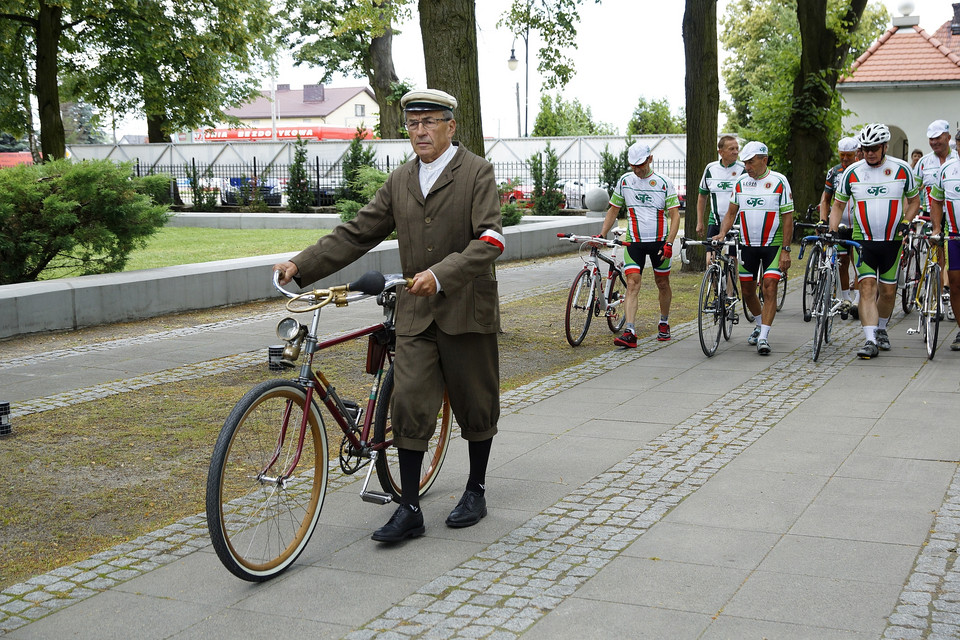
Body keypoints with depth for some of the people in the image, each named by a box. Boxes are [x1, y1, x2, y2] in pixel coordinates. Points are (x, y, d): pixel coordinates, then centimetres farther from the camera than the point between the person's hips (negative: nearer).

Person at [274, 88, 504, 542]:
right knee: (409, 406, -3)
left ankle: (475, 492, 28)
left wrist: (441, 274, -30)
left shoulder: (477, 173, -5)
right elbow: (357, 233, 9)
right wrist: (301, 265, -2)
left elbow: (489, 241, -17)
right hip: (416, 312, 4)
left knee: (475, 406, 9)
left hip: (466, 309, -4)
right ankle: (409, 509, 4)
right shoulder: (400, 181, 11)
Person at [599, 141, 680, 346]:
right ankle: (629, 333, -20)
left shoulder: (664, 183, -4)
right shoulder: (624, 181, 2)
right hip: (634, 242, 1)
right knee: (632, 284, -12)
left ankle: (664, 323, 34)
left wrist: (669, 243, -17)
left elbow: (675, 215, -6)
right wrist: (602, 235, 1)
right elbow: (613, 210, 11)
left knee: (662, 283, 12)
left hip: (659, 241, -1)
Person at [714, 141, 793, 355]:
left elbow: (787, 218, -7)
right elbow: (731, 212, 10)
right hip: (747, 245, 4)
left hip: (773, 245, -4)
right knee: (747, 291, 9)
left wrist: (786, 250, -12)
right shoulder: (741, 182, 4)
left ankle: (763, 337, -11)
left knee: (769, 289, -12)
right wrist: (722, 234, -7)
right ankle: (760, 325, 33)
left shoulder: (779, 181, -8)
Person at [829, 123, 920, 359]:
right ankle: (870, 341, -15)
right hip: (862, 240, 0)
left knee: (888, 292, 8)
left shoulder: (902, 169, -1)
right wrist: (832, 231, -5)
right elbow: (838, 205, 8)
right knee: (867, 288, -11)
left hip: (892, 241, 1)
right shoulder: (852, 172, -1)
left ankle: (881, 330, 33)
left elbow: (914, 200, 10)